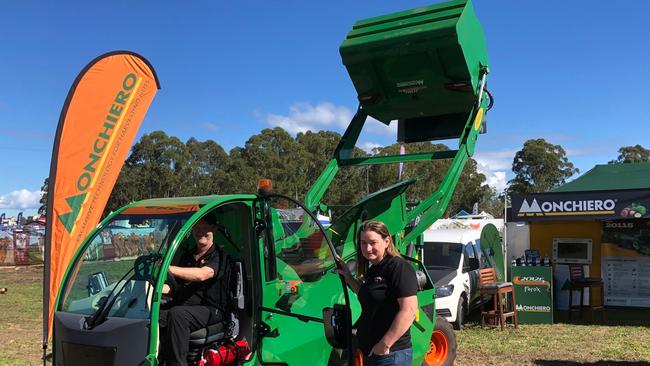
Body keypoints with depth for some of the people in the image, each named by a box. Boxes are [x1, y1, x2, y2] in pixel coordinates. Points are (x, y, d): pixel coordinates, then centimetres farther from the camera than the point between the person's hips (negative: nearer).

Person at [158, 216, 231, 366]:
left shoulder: (219, 256, -1)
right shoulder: (187, 256, 23)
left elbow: (201, 275, -20)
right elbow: (177, 288, 24)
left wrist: (168, 268, -29)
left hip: (210, 310, -6)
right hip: (183, 307, 6)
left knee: (177, 314, -35)